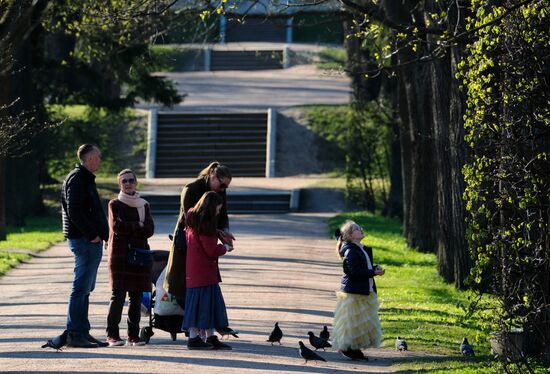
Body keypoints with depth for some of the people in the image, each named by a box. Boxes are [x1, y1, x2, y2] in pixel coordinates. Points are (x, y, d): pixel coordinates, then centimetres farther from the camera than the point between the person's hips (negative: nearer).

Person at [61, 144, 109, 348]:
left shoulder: (84, 178, 20)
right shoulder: (78, 179, -12)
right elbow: (74, 211, -22)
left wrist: (100, 233, 15)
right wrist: (92, 234, -19)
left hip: (89, 239, 11)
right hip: (85, 240, -11)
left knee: (85, 289, 13)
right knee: (81, 288, -9)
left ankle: (82, 332, 18)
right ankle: (74, 333, -9)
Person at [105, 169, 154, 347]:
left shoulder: (144, 205, 14)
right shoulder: (115, 204, 5)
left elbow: (149, 230, 1)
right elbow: (116, 226, -10)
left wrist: (127, 228, -9)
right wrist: (138, 226, -3)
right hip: (119, 254, -3)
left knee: (136, 296, 2)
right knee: (118, 295, -9)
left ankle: (133, 335, 7)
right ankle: (112, 334, -6)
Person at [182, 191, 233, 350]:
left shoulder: (192, 221, 10)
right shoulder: (205, 225, -19)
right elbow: (211, 250, -16)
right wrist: (225, 248, 1)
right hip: (203, 271, -10)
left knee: (211, 303, 12)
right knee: (201, 302, -5)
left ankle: (211, 337, 14)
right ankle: (194, 338, -2)